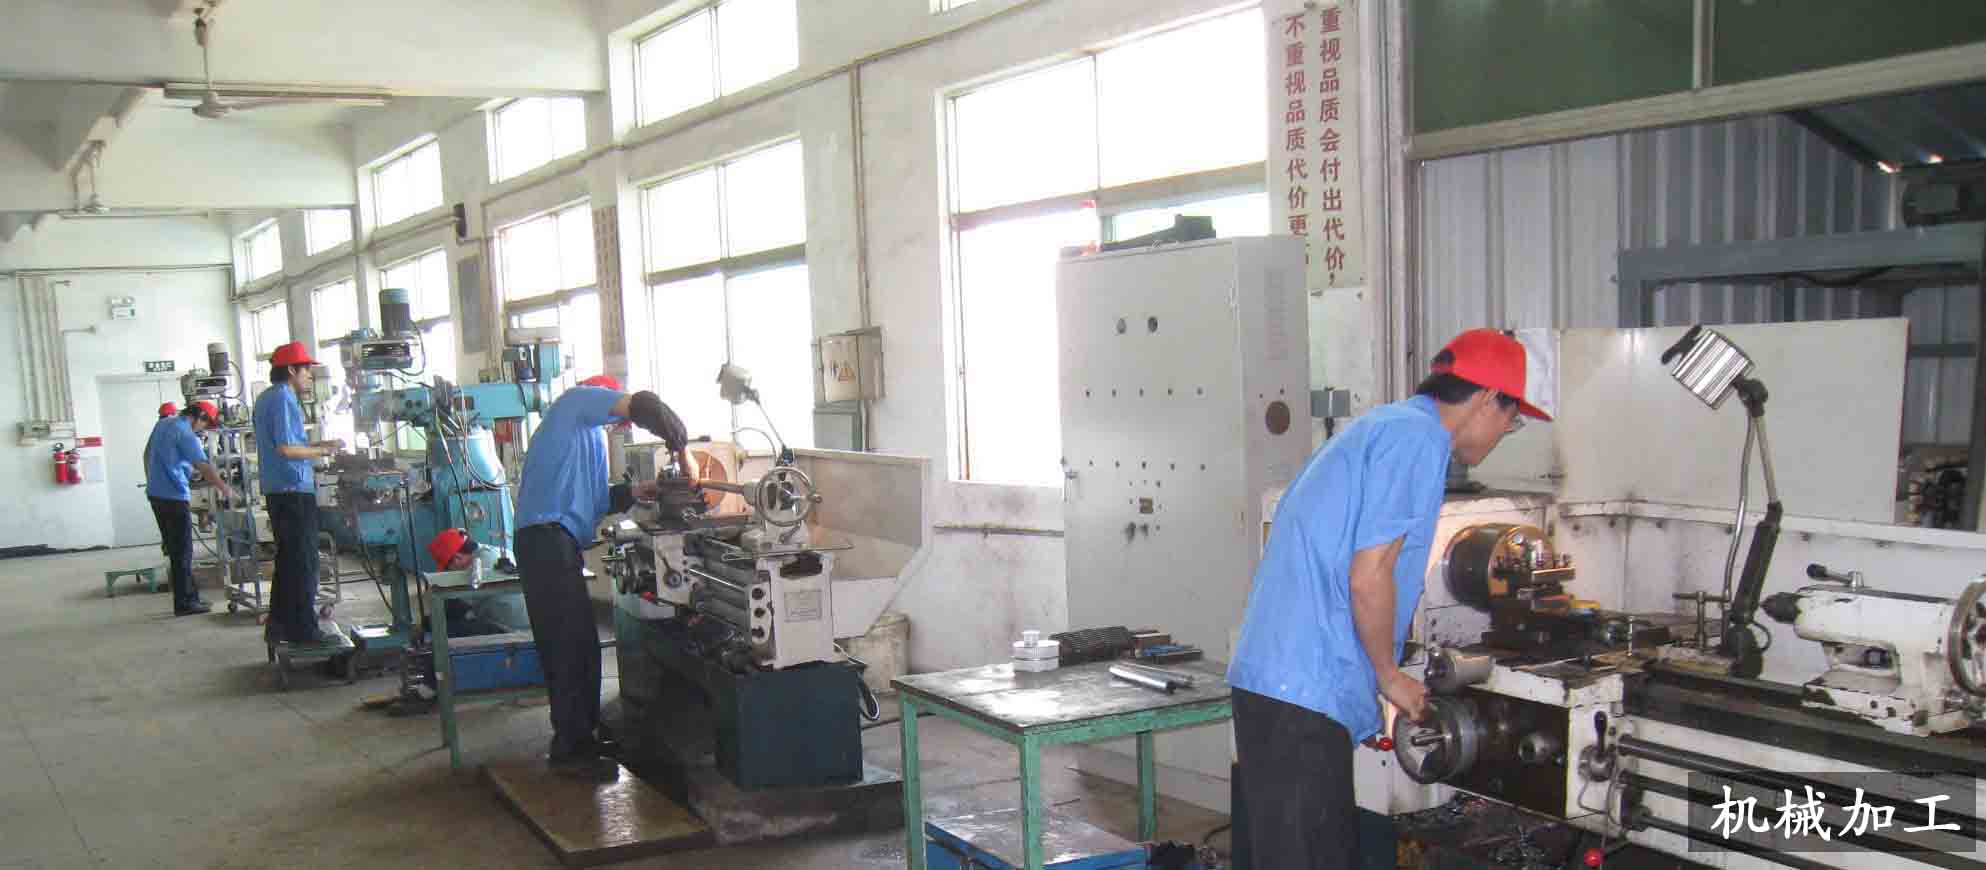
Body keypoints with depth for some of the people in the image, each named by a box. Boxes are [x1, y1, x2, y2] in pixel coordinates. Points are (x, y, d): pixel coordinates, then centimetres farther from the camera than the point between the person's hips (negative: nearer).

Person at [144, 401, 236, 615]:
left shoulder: (162, 423, 12)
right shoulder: (186, 435, -15)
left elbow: (147, 454, 22)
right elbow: (205, 467, -19)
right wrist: (225, 489, -11)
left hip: (155, 493, 9)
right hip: (174, 497, -9)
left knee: (174, 549, 12)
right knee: (183, 552, -3)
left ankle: (188, 596, 17)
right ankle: (185, 603, 0)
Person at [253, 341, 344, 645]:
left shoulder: (266, 398, 16)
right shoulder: (283, 399, -14)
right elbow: (286, 449, -21)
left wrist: (318, 444, 17)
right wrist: (322, 451, -11)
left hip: (276, 490, 10)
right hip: (294, 491, -10)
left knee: (287, 559, 15)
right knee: (304, 562, -5)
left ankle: (279, 624, 20)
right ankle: (302, 628, -3)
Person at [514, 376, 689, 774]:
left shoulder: (589, 434, 29)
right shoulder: (577, 400, 2)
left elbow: (591, 499, 25)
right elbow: (643, 405, -12)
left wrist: (636, 491, 14)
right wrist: (681, 447, -3)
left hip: (554, 543, 10)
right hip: (547, 539, -10)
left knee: (577, 647, 13)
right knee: (572, 646, -9)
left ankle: (580, 737, 21)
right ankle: (568, 749, -6)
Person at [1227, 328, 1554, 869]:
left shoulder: (1382, 426, 21)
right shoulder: (1418, 436, -10)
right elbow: (1368, 578, -18)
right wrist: (1390, 676, -3)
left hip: (1278, 679, 10)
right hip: (1305, 691, -10)